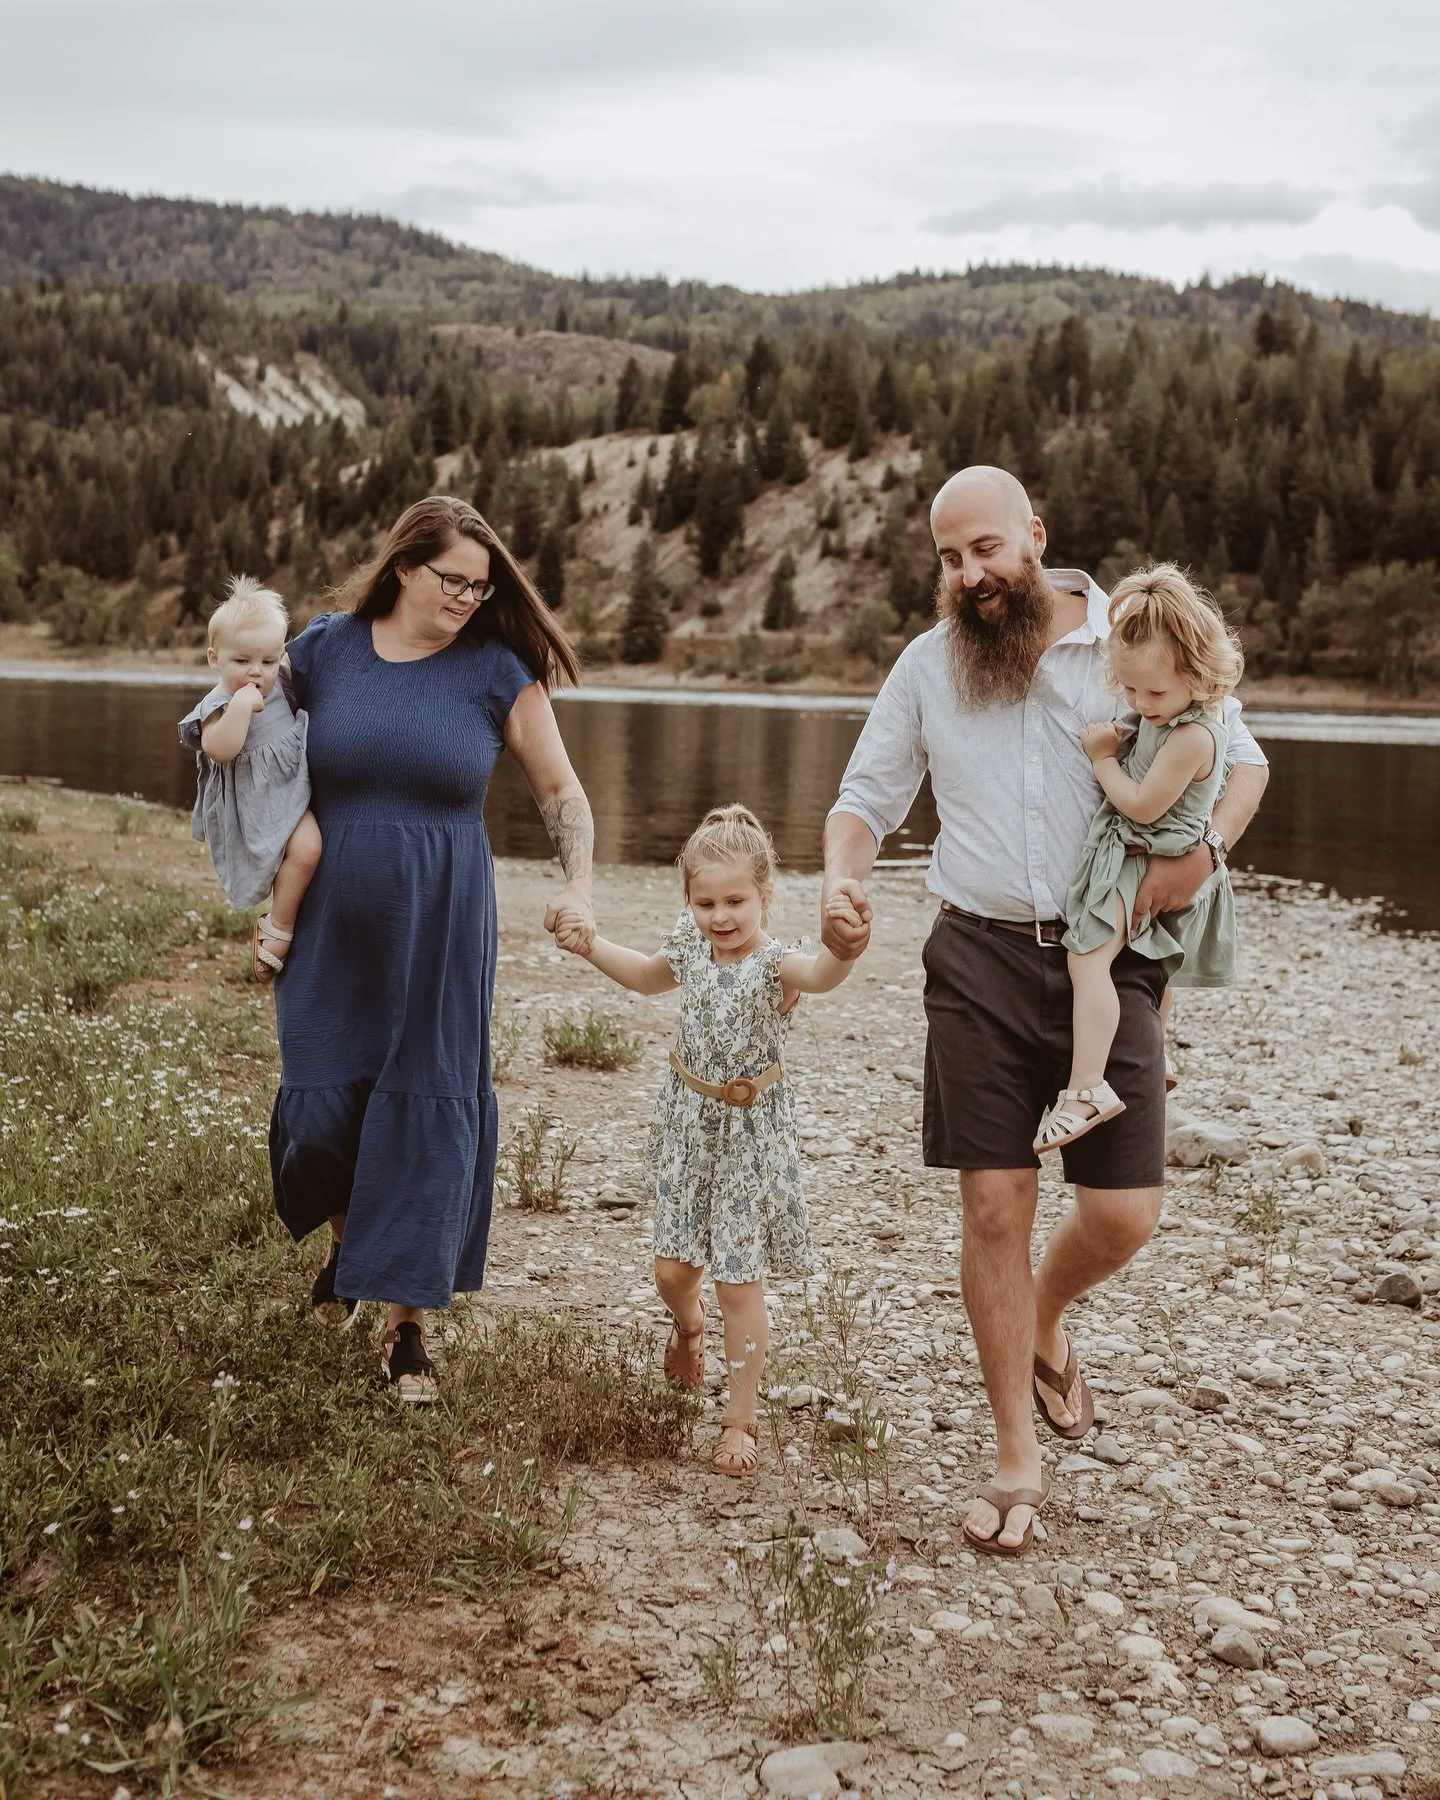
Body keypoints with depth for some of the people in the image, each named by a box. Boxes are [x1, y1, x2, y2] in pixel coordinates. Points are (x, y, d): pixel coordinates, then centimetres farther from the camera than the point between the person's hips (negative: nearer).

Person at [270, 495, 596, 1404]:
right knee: (318, 1112, 2)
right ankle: (346, 1236, 37)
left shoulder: (497, 672, -3)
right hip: (334, 929, 1)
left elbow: (563, 792, 3)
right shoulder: (324, 649, 1)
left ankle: (409, 1320, 13)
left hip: (440, 935, -1)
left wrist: (579, 887, -12)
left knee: (428, 1117, 0)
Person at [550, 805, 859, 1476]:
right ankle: (687, 1322, 48)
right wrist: (589, 946, 11)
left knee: (740, 1283, 0)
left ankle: (741, 1420, 14)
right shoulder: (690, 943, -4)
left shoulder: (774, 964, -23)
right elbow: (649, 976, 20)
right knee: (671, 1269, 11)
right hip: (688, 1123, 5)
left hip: (750, 1133, -5)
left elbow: (820, 974, -48)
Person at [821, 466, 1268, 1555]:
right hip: (981, 957, 1)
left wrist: (1203, 851, -12)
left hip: (1109, 955, -1)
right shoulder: (926, 666, 7)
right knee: (995, 1206, 0)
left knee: (1123, 1214, -2)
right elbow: (868, 797, 11)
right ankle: (1019, 1458, 14)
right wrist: (841, 880, -11)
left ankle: (1044, 1325, 34)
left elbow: (1240, 760, 9)